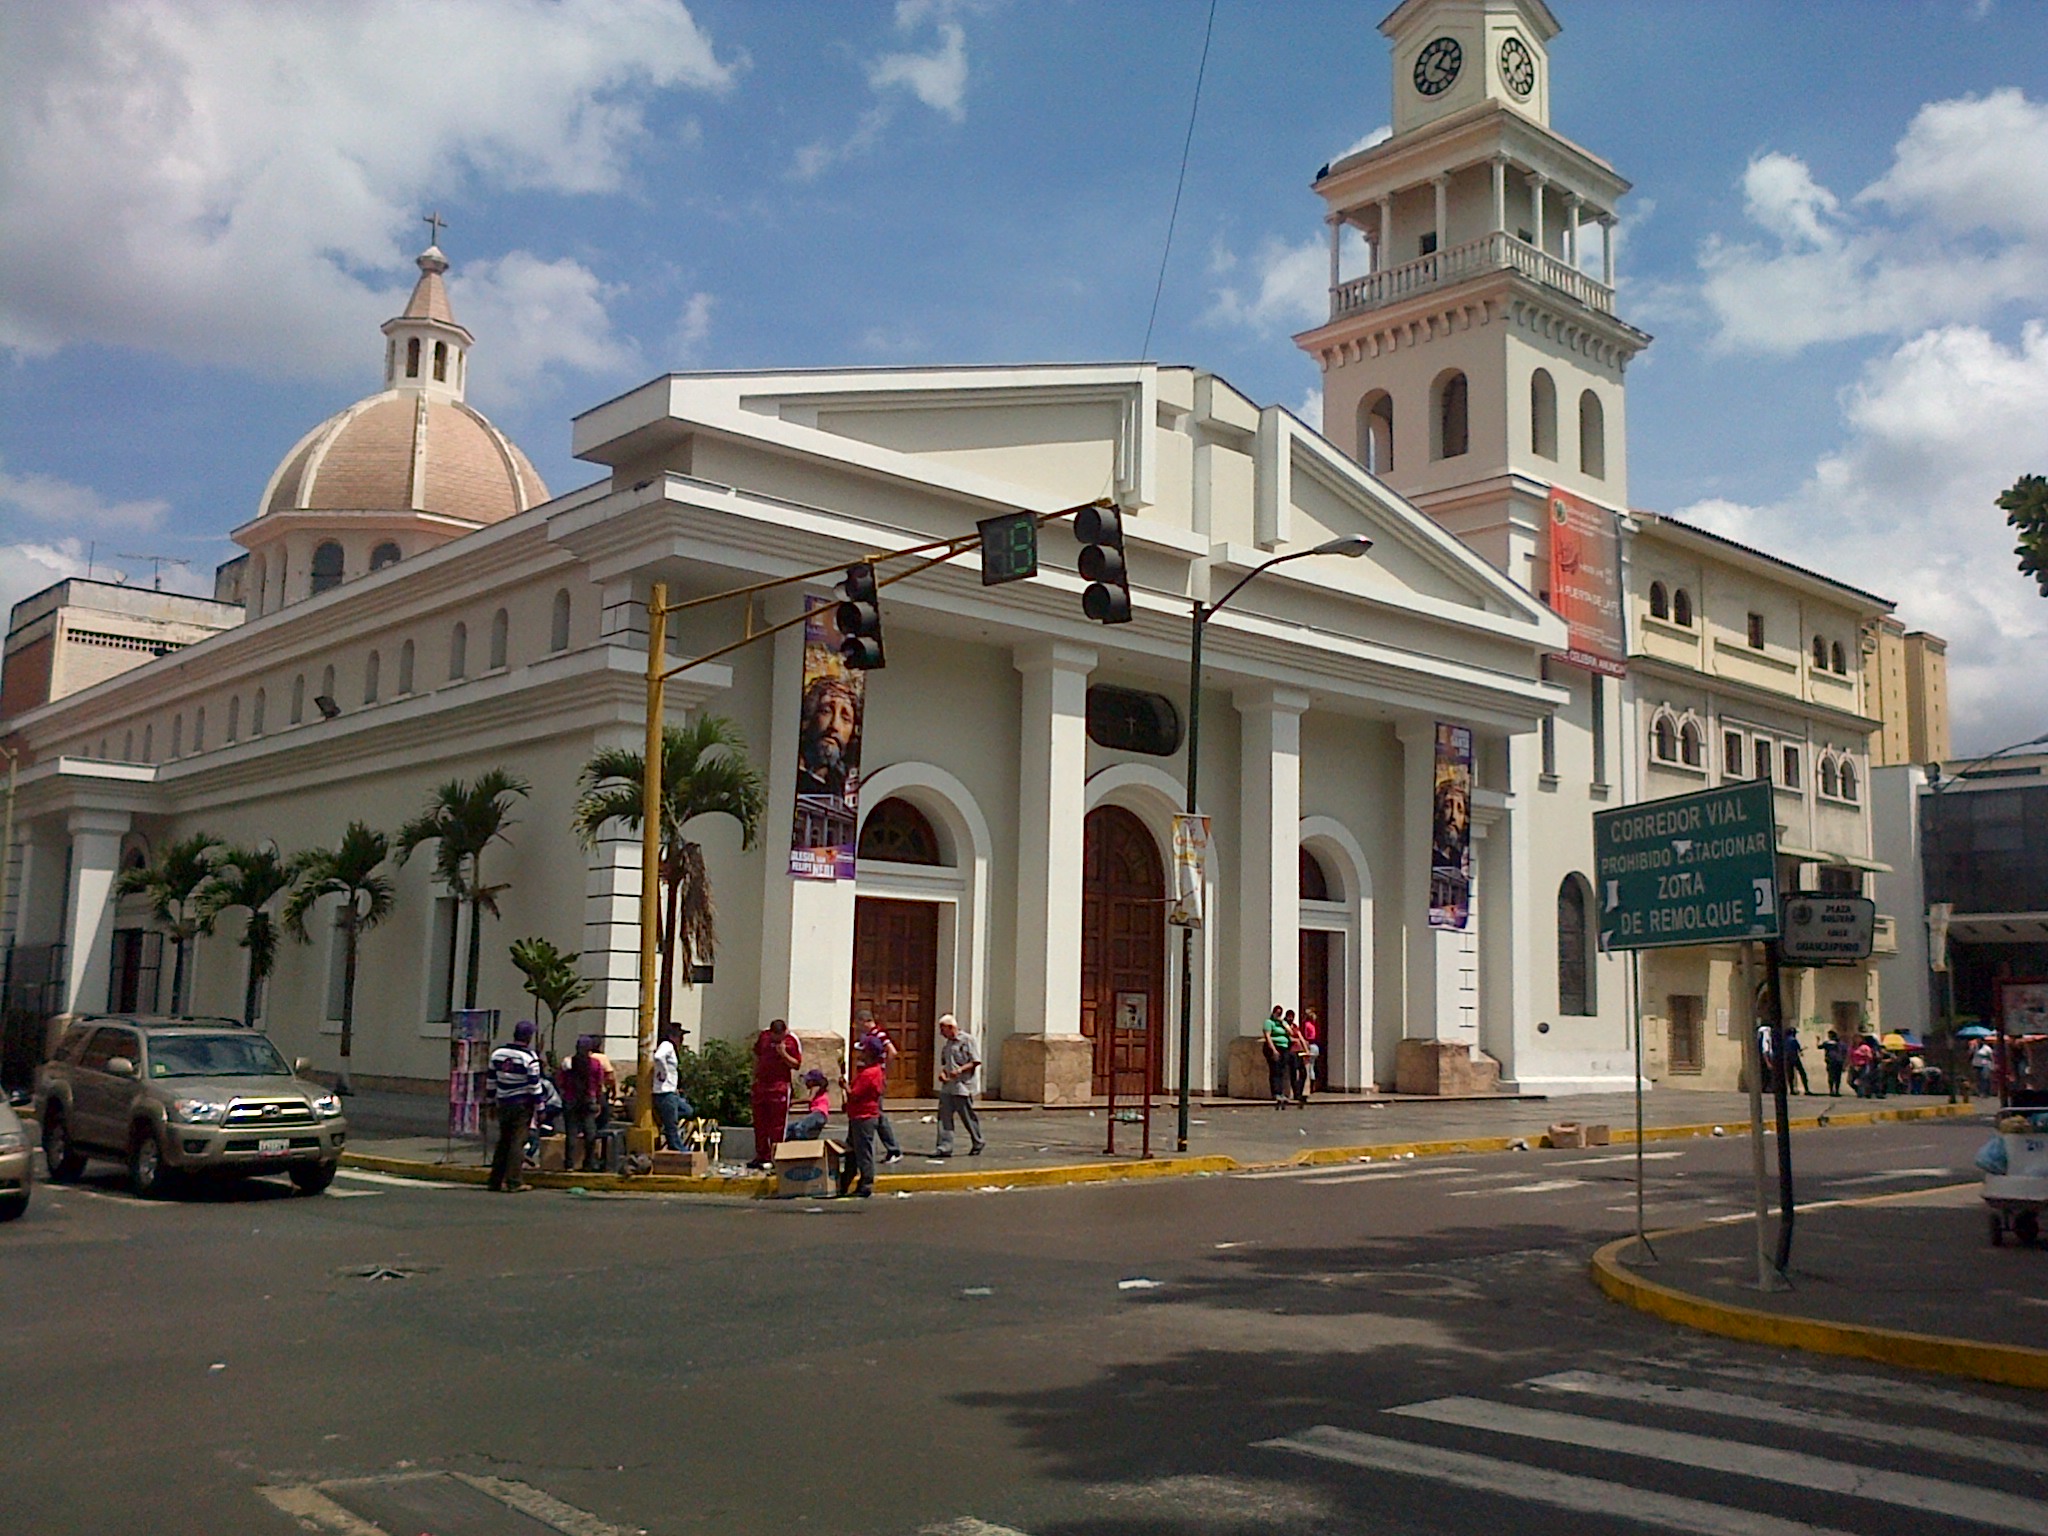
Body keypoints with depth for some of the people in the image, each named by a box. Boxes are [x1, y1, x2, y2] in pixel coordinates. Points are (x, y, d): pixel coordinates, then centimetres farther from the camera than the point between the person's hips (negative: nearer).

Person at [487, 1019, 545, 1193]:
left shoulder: (497, 1053, 6)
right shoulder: (529, 1057, -12)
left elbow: (492, 1080, 12)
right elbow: (535, 1085, -12)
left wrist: (492, 1102, 20)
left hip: (503, 1103, 6)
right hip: (522, 1104, -6)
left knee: (503, 1141, 15)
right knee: (517, 1142, -3)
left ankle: (496, 1179, 18)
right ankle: (512, 1183, -4)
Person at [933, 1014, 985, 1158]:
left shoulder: (966, 1041, -8)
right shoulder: (947, 1043, 15)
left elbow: (976, 1062, -11)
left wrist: (960, 1070, -20)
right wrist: (942, 1072, 4)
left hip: (962, 1086, -7)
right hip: (947, 1086, 7)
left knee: (968, 1117, 3)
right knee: (944, 1116, -1)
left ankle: (978, 1143, 20)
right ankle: (945, 1147, -1)